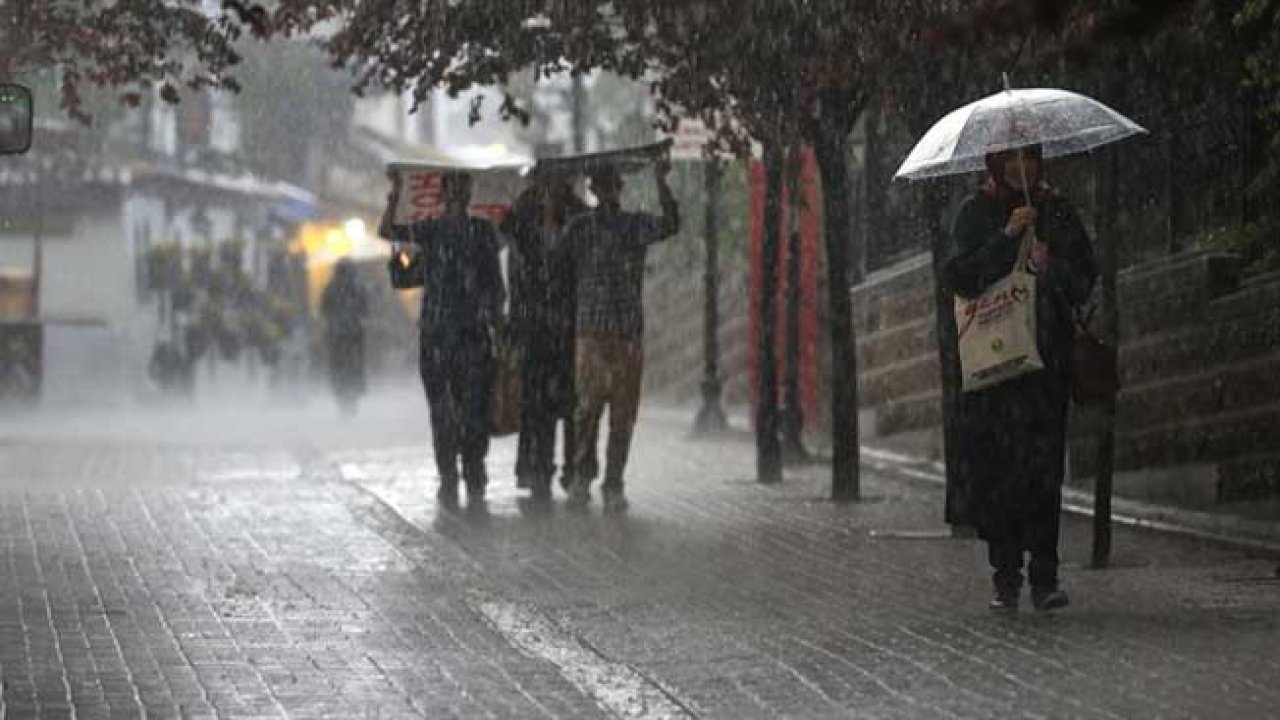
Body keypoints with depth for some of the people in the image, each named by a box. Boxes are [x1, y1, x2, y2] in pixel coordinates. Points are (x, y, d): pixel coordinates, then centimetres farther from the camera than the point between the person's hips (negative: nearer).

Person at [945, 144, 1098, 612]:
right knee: (993, 464, -5)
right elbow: (961, 275, -5)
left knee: (1044, 464, -9)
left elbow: (1085, 275, 10)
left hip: (1046, 351, 1)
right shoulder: (976, 213, 8)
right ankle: (1006, 577, 2)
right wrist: (1007, 236, -13)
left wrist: (1052, 267, -10)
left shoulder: (1056, 211, 13)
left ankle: (1044, 577, -10)